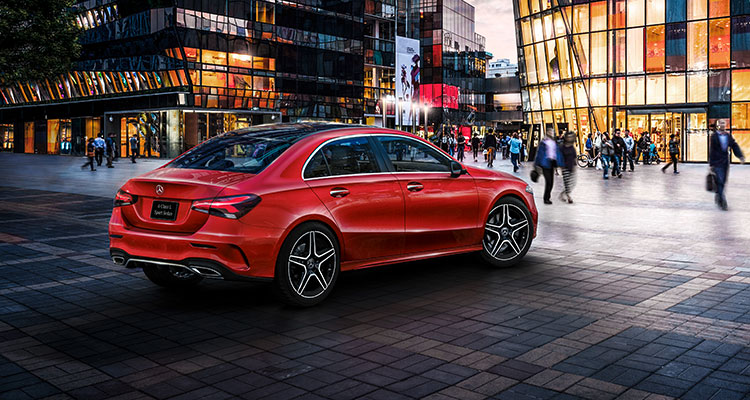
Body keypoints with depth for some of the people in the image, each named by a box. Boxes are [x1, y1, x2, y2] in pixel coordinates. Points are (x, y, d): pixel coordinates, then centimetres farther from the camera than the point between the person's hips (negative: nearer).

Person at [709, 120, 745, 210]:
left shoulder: (729, 135, 9)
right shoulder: (713, 136, -4)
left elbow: (735, 146, 3)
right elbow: (711, 151, -6)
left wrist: (741, 156, -13)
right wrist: (711, 164, -8)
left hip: (725, 162, 5)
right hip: (717, 163, -5)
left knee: (723, 182, 11)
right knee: (720, 182, -9)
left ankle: (718, 198, 26)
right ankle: (722, 201, -8)